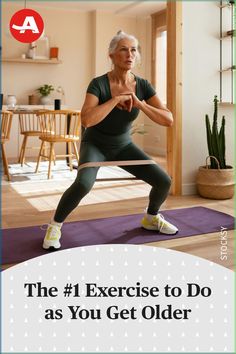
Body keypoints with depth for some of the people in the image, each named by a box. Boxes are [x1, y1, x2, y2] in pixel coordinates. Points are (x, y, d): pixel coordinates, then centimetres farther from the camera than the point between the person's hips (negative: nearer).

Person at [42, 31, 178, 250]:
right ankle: (55, 225, -9)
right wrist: (117, 98, -34)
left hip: (123, 145, 4)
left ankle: (150, 218, 21)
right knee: (84, 183, -35)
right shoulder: (99, 84, -23)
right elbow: (86, 120, -39)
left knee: (164, 182, -9)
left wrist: (139, 103, -29)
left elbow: (168, 120, -18)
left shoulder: (143, 86, -12)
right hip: (95, 144, -4)